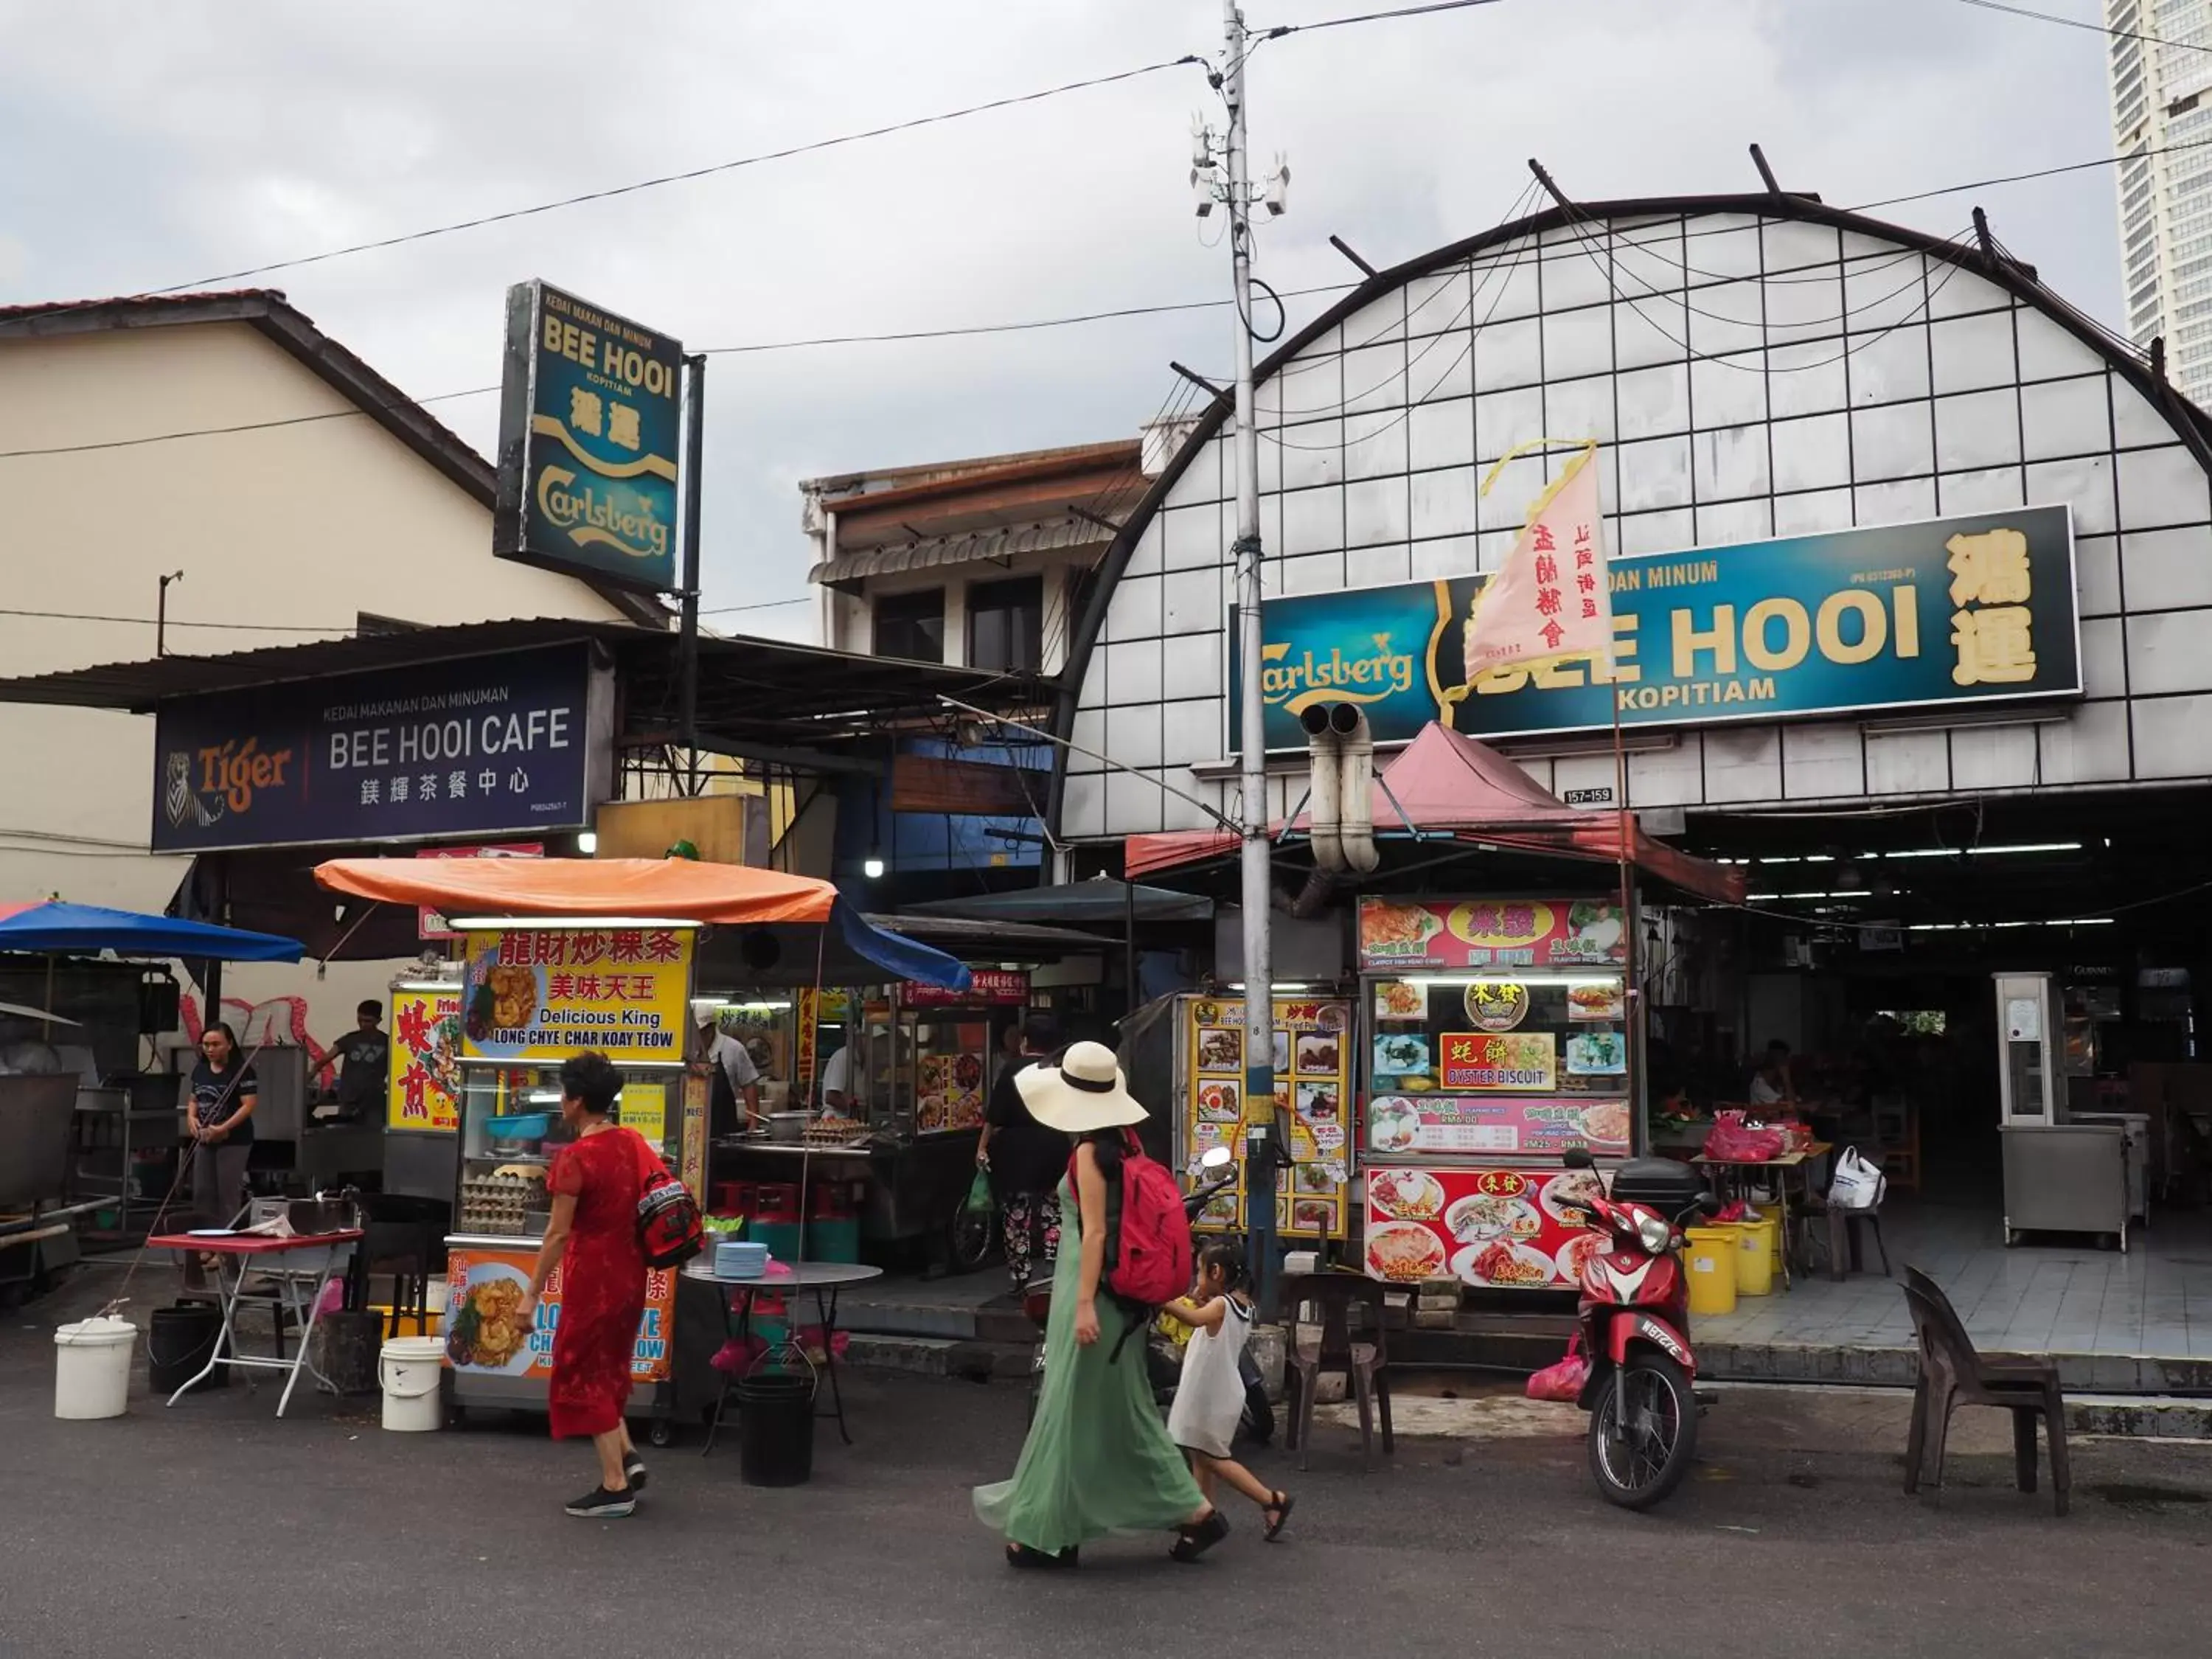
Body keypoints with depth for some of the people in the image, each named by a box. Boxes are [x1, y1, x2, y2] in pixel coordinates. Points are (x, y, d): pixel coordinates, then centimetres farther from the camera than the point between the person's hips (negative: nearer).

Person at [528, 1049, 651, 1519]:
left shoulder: (576, 1157, -18)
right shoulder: (634, 1142, 4)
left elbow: (558, 1234, -18)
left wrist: (532, 1294, -12)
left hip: (592, 1279, -7)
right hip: (630, 1275, 7)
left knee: (584, 1377, 5)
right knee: (607, 1370, 22)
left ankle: (615, 1486, 7)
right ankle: (627, 1457, 15)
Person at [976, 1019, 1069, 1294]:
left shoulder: (1013, 1071, -4)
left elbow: (995, 1115, -7)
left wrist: (982, 1147, -1)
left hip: (1017, 1148, -4)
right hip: (1055, 1148, 4)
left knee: (1017, 1215, 3)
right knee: (1053, 1212, 11)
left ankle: (1021, 1279, 2)